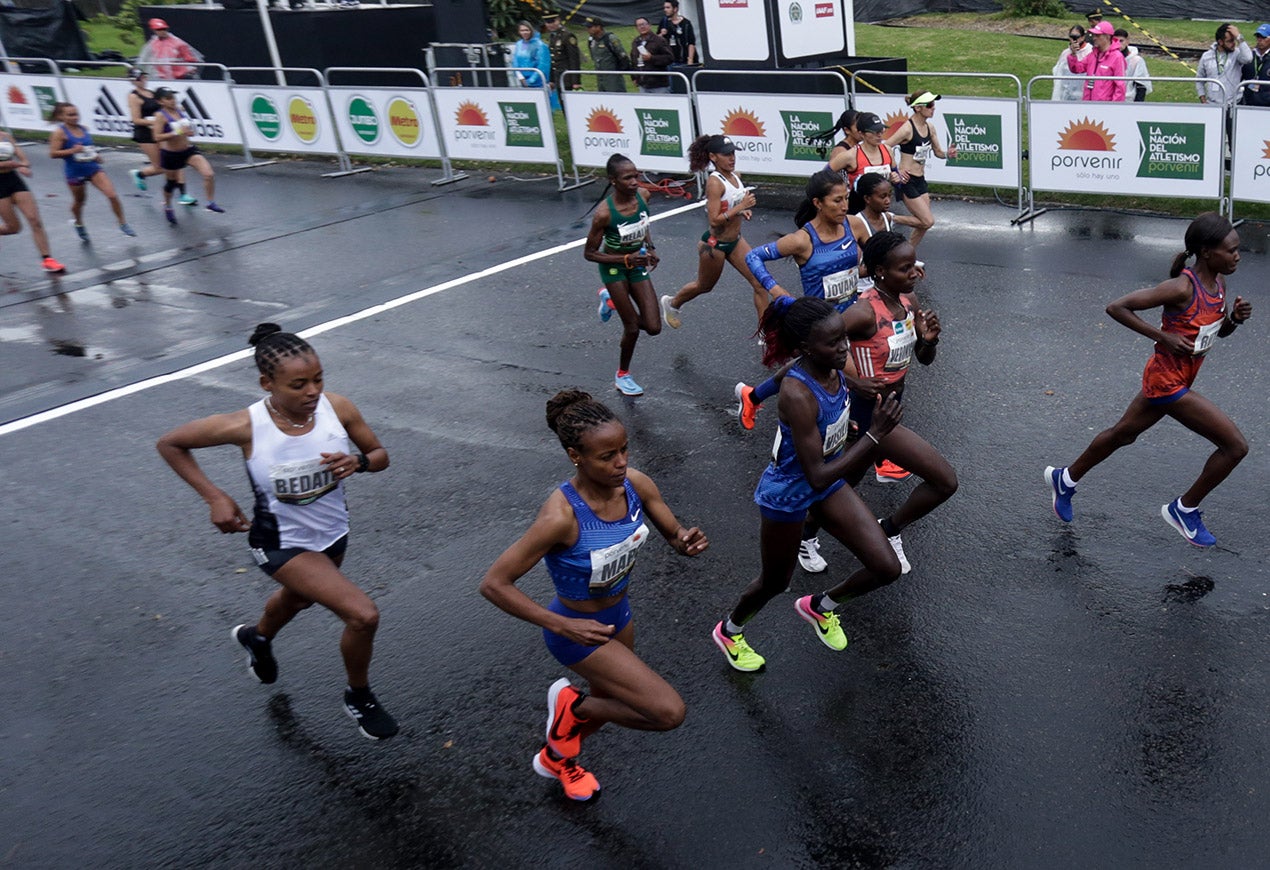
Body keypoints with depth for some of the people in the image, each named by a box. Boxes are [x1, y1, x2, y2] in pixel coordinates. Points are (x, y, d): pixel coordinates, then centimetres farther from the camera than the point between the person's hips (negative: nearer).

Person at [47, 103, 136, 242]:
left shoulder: (83, 129, 5)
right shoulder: (59, 132, -11)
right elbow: (53, 153, -16)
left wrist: (96, 155, 6)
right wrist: (73, 150, -26)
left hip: (93, 168, 3)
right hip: (75, 172, -3)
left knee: (112, 195, -10)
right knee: (79, 200, 16)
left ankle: (122, 224, 3)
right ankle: (79, 225, 43)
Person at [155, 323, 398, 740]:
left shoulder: (338, 408, -21)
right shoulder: (245, 426, -28)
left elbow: (380, 455, -6)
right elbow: (169, 444, -11)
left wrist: (357, 461, -29)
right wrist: (215, 497, -18)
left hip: (333, 532, 5)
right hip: (282, 543, -5)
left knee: (299, 597, 35)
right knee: (364, 615, -18)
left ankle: (257, 637, 72)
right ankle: (359, 698, 14)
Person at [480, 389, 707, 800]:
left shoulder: (636, 484, -18)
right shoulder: (561, 516, -36)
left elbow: (675, 535, -3)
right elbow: (493, 584, -30)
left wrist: (688, 542, -27)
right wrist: (563, 626, -34)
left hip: (618, 614, 7)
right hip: (579, 631, -7)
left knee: (610, 702, 30)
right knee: (669, 711, -12)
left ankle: (556, 758, 62)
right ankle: (571, 707, 13)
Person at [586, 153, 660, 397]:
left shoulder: (642, 196, -13)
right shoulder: (604, 213, -29)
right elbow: (589, 253, -20)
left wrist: (650, 248, -6)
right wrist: (626, 259, -27)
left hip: (637, 265, 5)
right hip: (614, 268, -5)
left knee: (653, 327, 2)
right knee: (632, 327, 0)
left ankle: (612, 301, 30)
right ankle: (622, 375, 28)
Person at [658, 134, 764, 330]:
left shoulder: (734, 175, 0)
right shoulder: (714, 182, -24)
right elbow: (714, 220, -29)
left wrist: (742, 212, 0)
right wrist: (740, 206, -31)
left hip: (734, 241, 7)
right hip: (714, 245, -7)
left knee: (760, 282, -1)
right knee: (704, 286, 18)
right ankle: (671, 303, 47)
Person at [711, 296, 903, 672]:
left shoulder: (834, 368, -15)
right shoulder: (797, 394, -38)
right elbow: (817, 477, -36)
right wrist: (875, 434, -39)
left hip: (829, 481, 7)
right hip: (788, 495, -7)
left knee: (887, 568, 5)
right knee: (774, 583, 18)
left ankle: (820, 606, 34)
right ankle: (728, 631, 51)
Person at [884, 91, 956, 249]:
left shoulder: (930, 128, 7)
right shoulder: (907, 128, -17)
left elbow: (938, 152, 16)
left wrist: (948, 154, -6)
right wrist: (894, 172, -22)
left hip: (920, 180, 8)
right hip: (907, 181, -8)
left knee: (922, 224, 9)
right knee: (928, 221, -10)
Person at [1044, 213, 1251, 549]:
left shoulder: (1218, 282, 1)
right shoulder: (1182, 288, -25)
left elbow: (1220, 331, 15)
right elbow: (1116, 307, -23)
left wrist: (1236, 316, -7)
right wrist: (1163, 337, -24)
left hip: (1170, 380, 9)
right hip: (1167, 382, -9)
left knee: (1124, 433, 25)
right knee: (1236, 445, -7)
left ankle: (1065, 478, 42)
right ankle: (1184, 509, 11)